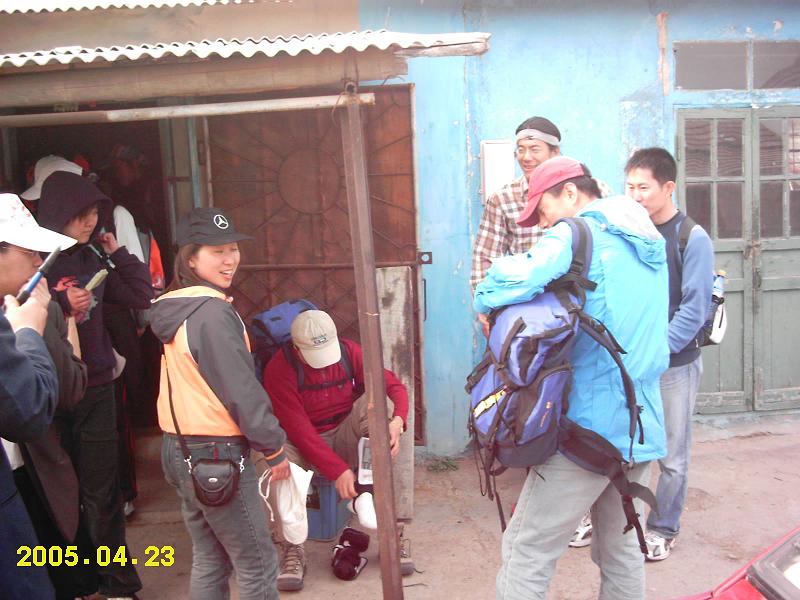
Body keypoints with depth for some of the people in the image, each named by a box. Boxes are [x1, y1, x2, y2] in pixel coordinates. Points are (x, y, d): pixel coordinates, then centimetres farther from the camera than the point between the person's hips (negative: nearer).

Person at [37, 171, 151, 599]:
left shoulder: (93, 258, 6)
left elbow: (141, 297, 9)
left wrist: (116, 252, 5)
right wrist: (61, 304, -24)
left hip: (97, 387, 4)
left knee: (102, 492, 9)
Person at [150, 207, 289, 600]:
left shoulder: (174, 308, 10)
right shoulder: (214, 313, -19)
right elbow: (242, 390, -19)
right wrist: (274, 448, -9)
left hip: (178, 448, 9)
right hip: (217, 454, -9)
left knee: (209, 560, 18)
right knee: (258, 564, 3)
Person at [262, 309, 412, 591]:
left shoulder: (349, 351, -11)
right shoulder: (279, 369, -20)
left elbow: (393, 385, -12)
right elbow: (300, 431, -23)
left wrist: (397, 420, -33)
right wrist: (338, 470, -30)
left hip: (345, 437, 2)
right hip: (306, 445, -2)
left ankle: (364, 491, -26)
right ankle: (293, 549, -25)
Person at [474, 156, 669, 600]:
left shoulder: (577, 235, -9)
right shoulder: (651, 243, 16)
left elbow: (511, 282, -27)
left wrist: (485, 304, -6)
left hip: (590, 426, -8)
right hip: (645, 428, 8)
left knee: (526, 552, 0)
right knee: (622, 551, 20)